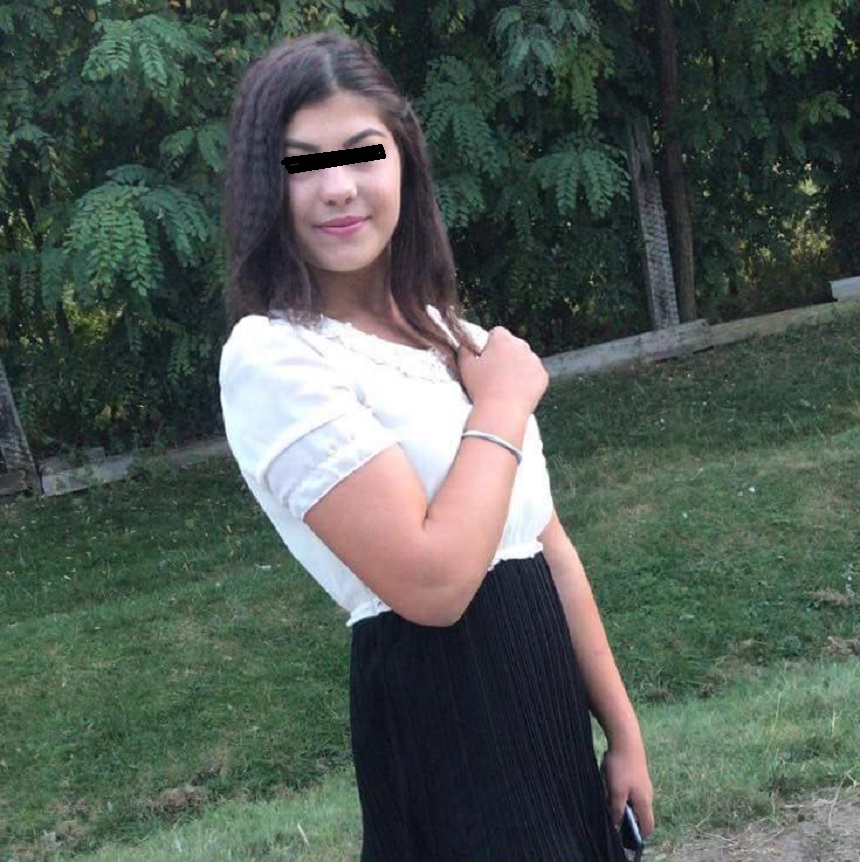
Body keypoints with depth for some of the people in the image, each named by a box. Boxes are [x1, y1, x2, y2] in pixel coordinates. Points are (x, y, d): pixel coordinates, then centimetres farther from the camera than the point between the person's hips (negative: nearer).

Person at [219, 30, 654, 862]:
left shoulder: (445, 332, 8)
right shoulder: (273, 357, -17)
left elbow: (547, 544, 9)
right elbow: (431, 583, -25)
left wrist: (621, 728, 9)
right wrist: (503, 406, -13)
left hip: (546, 702, 8)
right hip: (442, 724, -8)